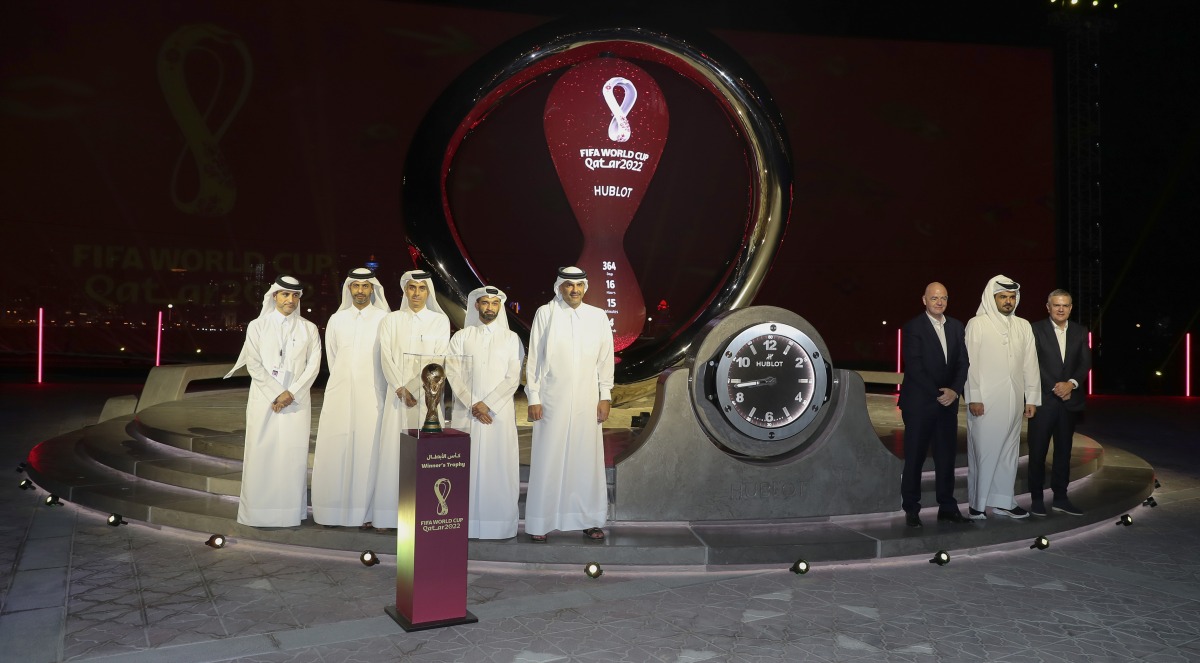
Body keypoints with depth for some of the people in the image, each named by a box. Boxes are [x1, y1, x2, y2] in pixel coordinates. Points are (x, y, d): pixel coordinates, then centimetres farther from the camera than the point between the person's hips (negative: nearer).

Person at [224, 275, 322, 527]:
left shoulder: (309, 329, 9)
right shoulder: (257, 326, 6)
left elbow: (313, 366, 2)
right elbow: (254, 365, -2)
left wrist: (291, 393, -10)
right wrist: (277, 394, -11)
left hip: (296, 401, 1)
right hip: (264, 400, -1)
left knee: (293, 456, -2)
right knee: (261, 454, -2)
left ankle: (290, 512, 3)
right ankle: (258, 512, 4)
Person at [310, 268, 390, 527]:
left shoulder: (384, 319, 0)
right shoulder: (336, 320, 9)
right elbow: (332, 359, 17)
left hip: (371, 396, -2)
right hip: (339, 396, 3)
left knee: (368, 453, -3)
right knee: (335, 452, 0)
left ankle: (366, 512, 3)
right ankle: (334, 510, 6)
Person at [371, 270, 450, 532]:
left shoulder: (440, 320, 6)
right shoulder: (392, 319, 9)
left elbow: (440, 359, -2)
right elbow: (386, 356, 0)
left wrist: (415, 390, -11)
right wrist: (401, 389, -13)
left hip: (427, 395, -1)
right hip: (398, 394, 1)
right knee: (393, 451, -2)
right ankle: (388, 514, 1)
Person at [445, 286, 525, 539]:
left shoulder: (511, 338, 8)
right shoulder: (461, 337, 9)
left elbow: (513, 378, -1)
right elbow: (453, 373, 1)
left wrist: (487, 403, -10)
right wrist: (472, 405, -10)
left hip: (499, 413, 0)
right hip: (466, 412, 1)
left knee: (498, 467, -2)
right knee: (466, 467, -1)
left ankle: (500, 523, 3)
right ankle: (465, 524, 4)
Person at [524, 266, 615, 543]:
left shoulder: (597, 317, 5)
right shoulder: (545, 314, -1)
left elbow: (605, 359, 7)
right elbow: (534, 357, 0)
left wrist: (605, 397, 3)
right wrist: (533, 398, -3)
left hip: (586, 401, 2)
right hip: (551, 400, -2)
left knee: (587, 459, 5)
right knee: (547, 460, 0)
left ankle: (589, 520, 15)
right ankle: (540, 523, 8)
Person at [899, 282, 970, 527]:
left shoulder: (956, 326, 11)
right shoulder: (913, 327, -6)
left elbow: (963, 362, 8)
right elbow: (914, 366, -12)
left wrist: (954, 390, -8)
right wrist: (937, 394, -14)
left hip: (948, 402, 5)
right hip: (919, 403, -5)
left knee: (947, 456, 7)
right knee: (915, 457, 2)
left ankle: (947, 506, 16)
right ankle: (911, 509, 10)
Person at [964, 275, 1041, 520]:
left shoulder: (1023, 326, 12)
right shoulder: (977, 324, -1)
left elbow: (1030, 364, 11)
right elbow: (970, 362, -4)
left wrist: (1032, 398, 6)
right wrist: (973, 397, -10)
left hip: (1014, 401, 5)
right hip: (985, 401, -5)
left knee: (1009, 451, 8)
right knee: (983, 451, -3)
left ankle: (1002, 501, 16)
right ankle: (977, 504, 4)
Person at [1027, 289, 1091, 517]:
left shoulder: (1080, 332, 10)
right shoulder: (1036, 329, -3)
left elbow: (1086, 363, 5)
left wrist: (1071, 383, -12)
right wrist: (1055, 388, -11)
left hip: (1069, 400, 4)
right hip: (1043, 399, -4)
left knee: (1064, 450, 9)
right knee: (1038, 451, 0)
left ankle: (1060, 497, 17)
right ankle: (1037, 499, 8)